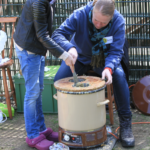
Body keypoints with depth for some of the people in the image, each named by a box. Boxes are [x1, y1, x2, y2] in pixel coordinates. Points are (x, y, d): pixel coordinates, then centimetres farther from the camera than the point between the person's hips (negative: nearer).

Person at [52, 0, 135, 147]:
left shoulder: (118, 21, -26)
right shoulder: (80, 14, -29)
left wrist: (109, 68, -45)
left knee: (119, 76, -28)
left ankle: (125, 123, -14)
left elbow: (116, 51, -24)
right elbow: (58, 34, -30)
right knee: (59, 79, -20)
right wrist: (70, 48, -51)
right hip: (80, 57, 1)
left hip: (104, 59, -1)